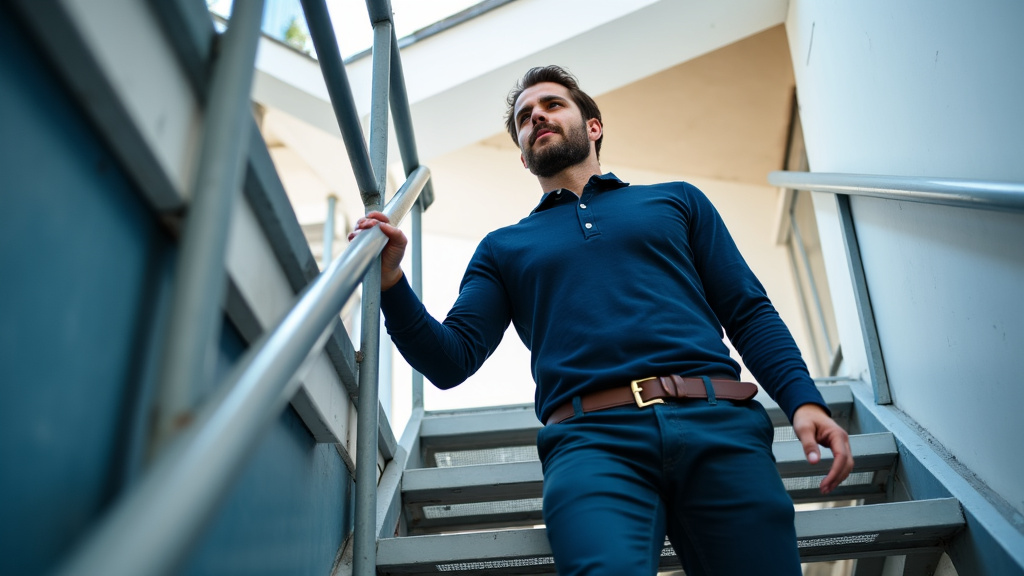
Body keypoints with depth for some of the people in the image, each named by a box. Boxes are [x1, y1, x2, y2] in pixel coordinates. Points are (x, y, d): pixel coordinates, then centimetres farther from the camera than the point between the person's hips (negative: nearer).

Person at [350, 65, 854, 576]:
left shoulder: (676, 201, 25)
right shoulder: (504, 247, 25)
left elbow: (749, 313, 17)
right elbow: (450, 362, 13)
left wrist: (804, 400, 0)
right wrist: (392, 284, -4)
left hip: (716, 420, 2)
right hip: (592, 436, -1)